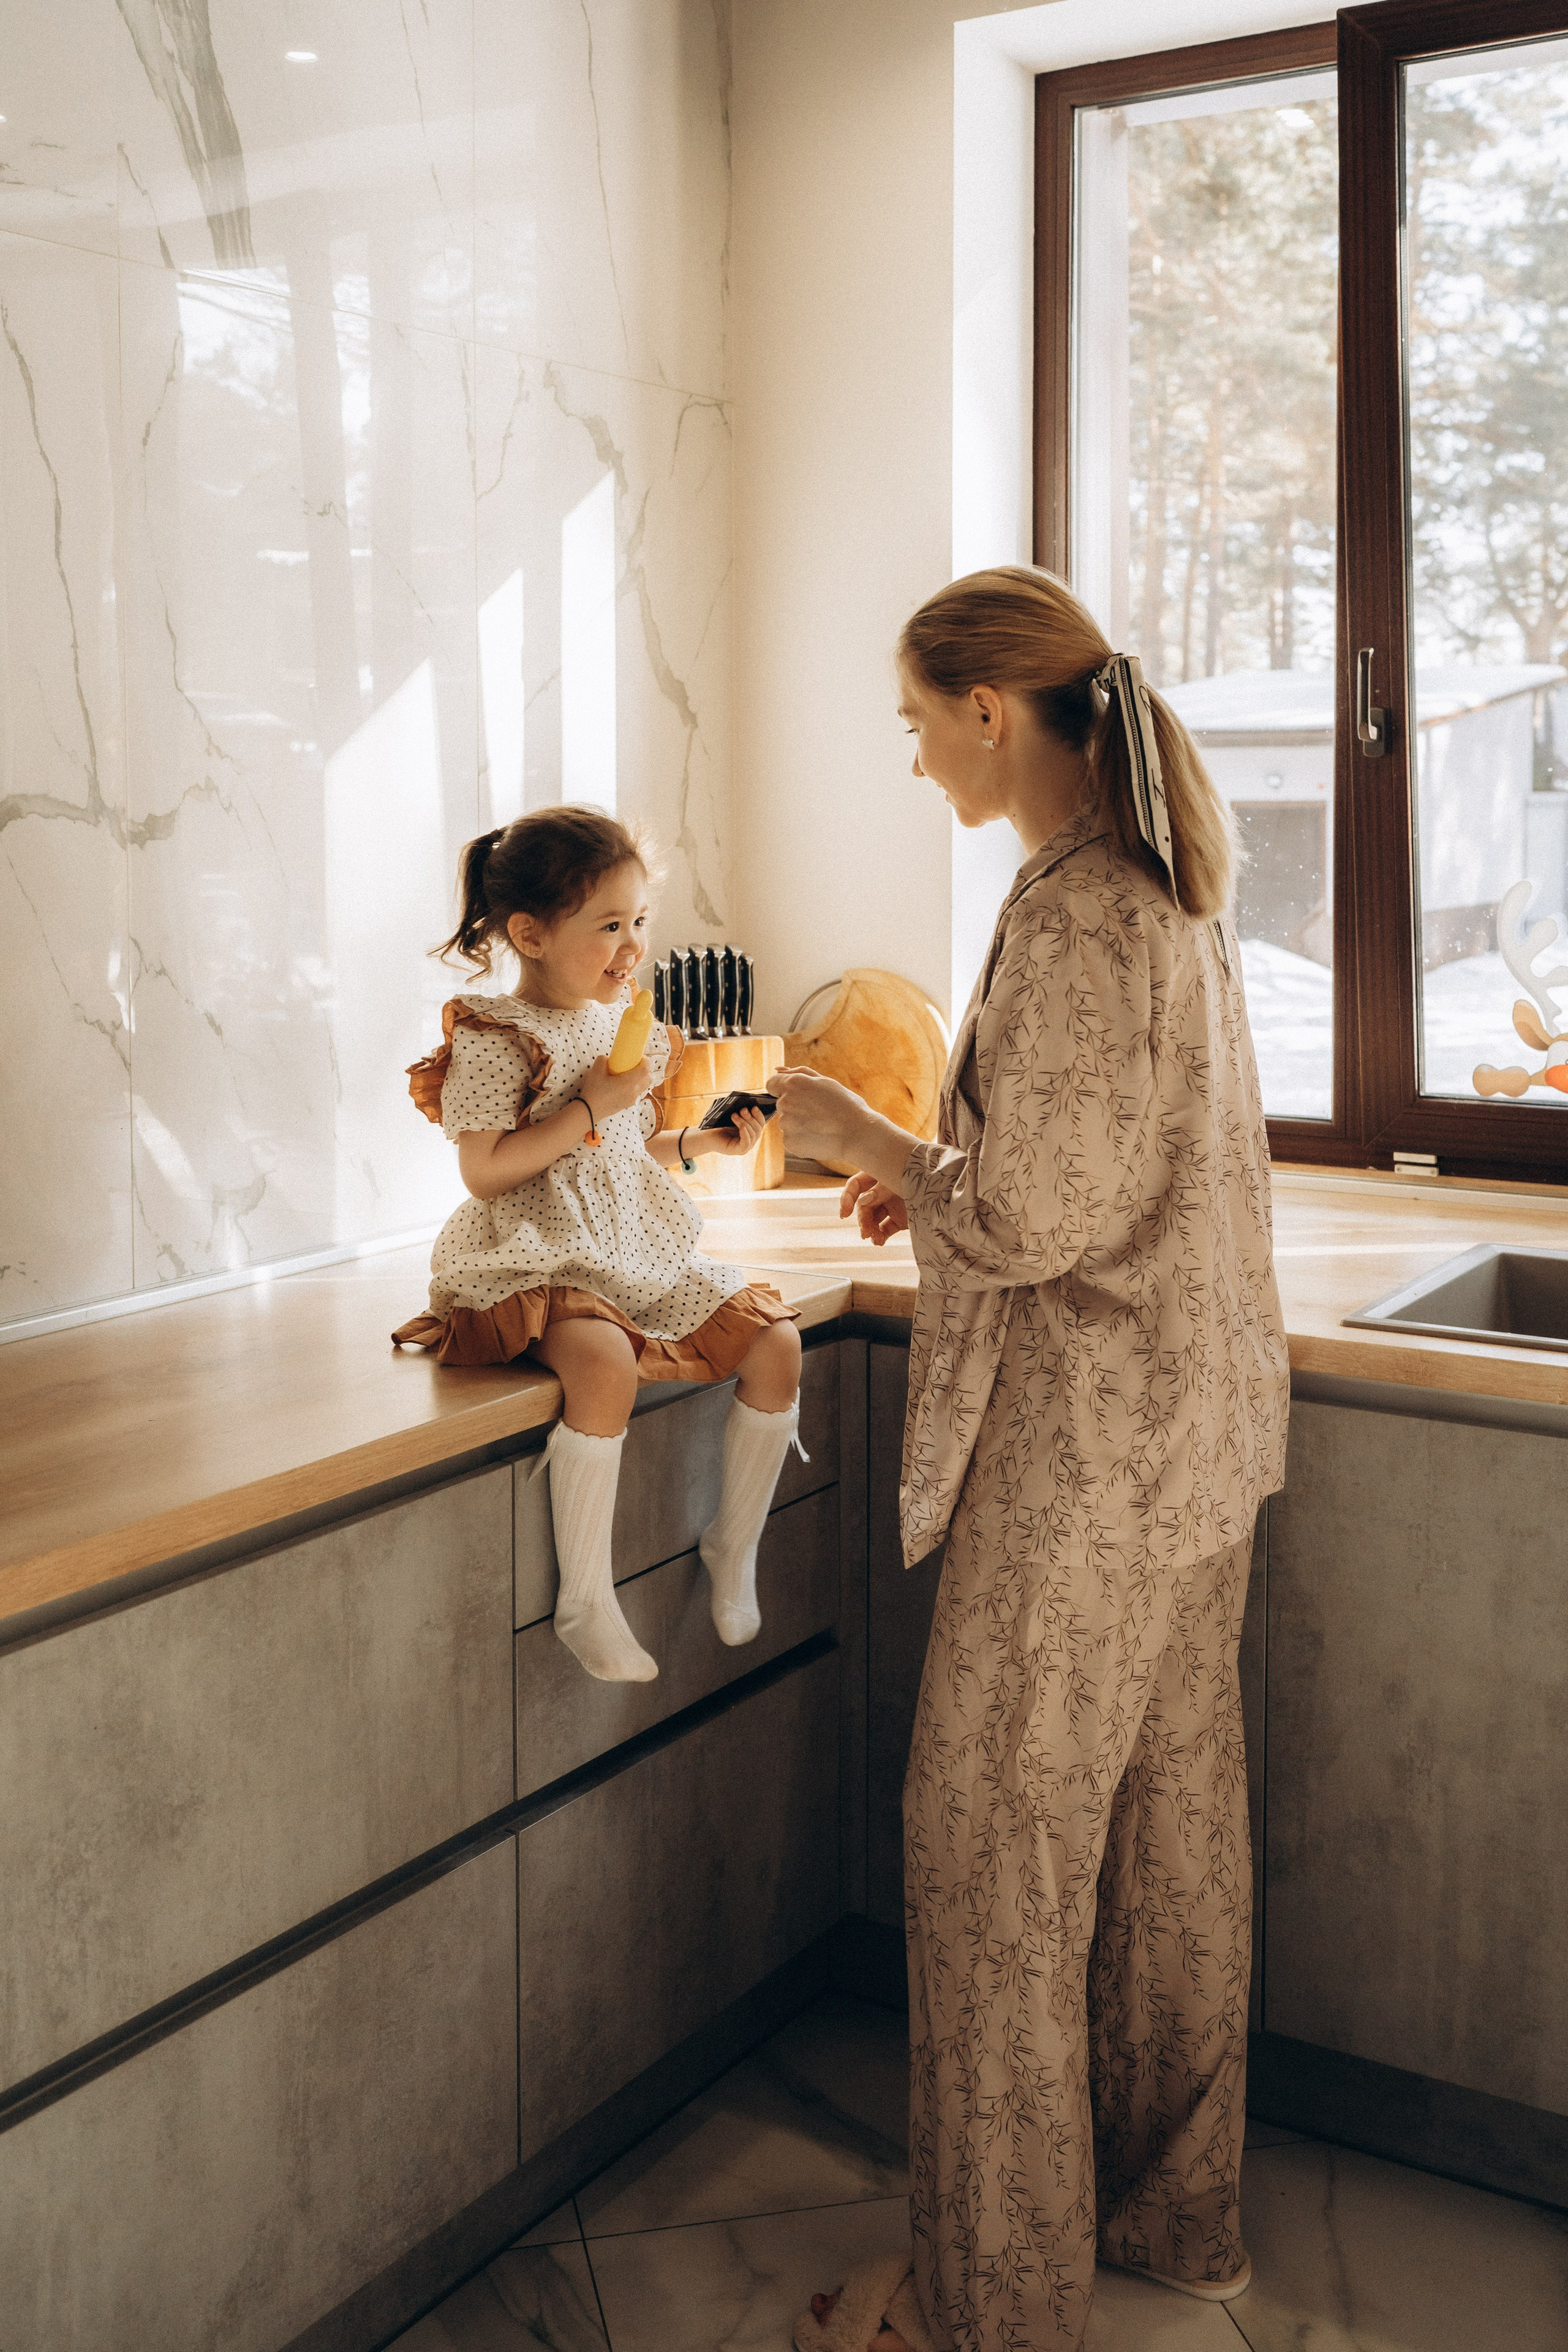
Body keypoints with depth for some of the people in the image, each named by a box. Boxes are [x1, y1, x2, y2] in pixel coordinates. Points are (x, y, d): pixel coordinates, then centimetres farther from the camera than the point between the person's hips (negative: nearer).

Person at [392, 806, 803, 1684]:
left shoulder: (632, 1027, 12)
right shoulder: (495, 1038, -11)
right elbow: (485, 1173, -18)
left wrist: (703, 1141, 4)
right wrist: (592, 1107, -19)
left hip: (646, 1252, 8)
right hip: (543, 1264, -7)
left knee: (776, 1340, -7)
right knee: (606, 1365, -35)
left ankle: (735, 1545, 11)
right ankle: (585, 1600, -22)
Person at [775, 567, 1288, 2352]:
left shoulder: (1071, 912, -20)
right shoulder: (1174, 886, 10)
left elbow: (1036, 1222, -22)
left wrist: (866, 1143, -8)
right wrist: (934, 1174, 13)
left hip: (1085, 1457, -10)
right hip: (1203, 1433, 10)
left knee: (995, 1851, 3)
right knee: (1174, 1821, 18)